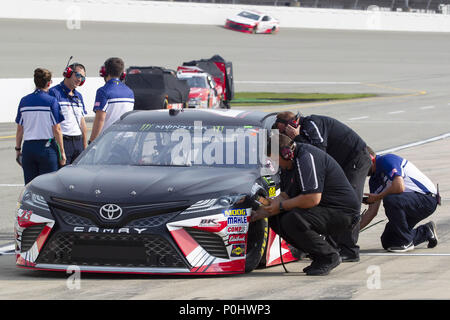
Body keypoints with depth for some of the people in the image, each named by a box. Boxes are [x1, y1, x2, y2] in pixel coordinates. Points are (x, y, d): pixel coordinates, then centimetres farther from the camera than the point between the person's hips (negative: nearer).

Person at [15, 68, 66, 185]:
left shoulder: (24, 101, 5)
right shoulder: (51, 101, -7)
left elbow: (20, 129, 9)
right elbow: (57, 130, -8)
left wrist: (18, 149, 19)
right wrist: (62, 152, -2)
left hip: (28, 147, 4)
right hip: (47, 148, -4)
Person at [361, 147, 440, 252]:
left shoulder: (387, 160, -15)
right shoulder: (374, 180, 12)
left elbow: (399, 187, -29)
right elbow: (372, 212, 12)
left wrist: (378, 197, -14)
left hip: (427, 198, -10)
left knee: (390, 200, -35)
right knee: (387, 242, 3)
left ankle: (405, 242, -17)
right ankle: (426, 232, 19)